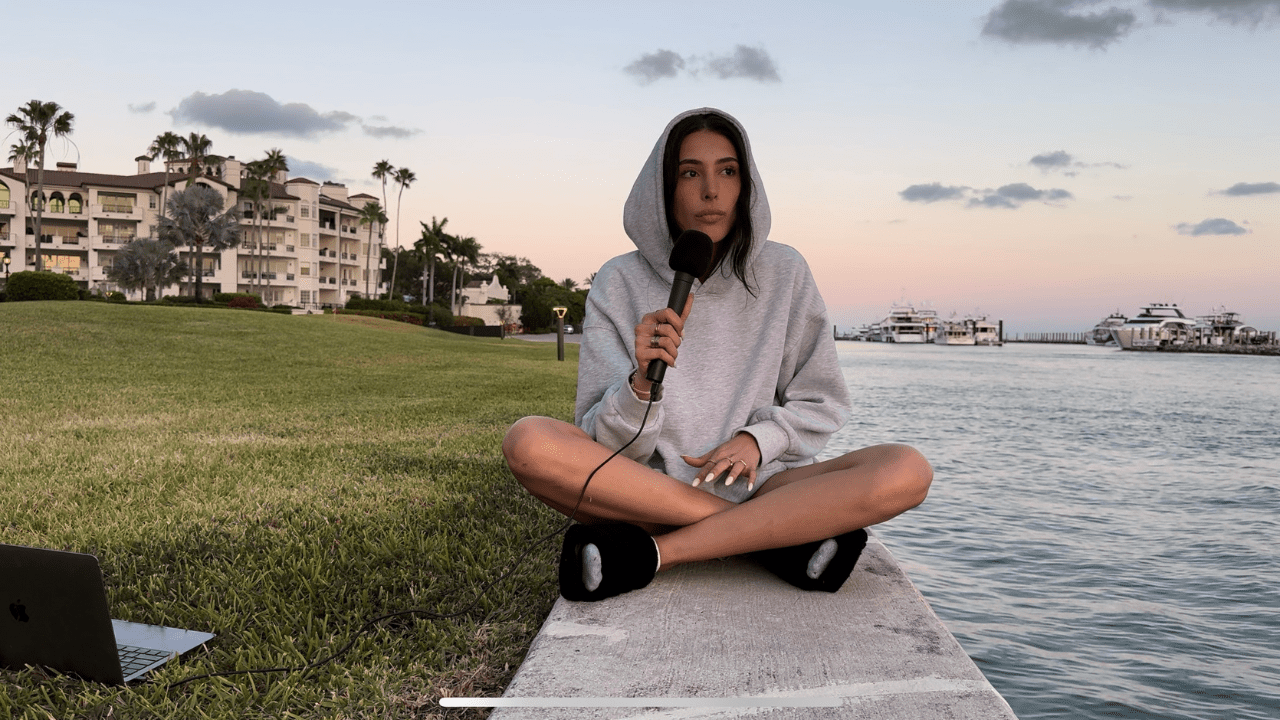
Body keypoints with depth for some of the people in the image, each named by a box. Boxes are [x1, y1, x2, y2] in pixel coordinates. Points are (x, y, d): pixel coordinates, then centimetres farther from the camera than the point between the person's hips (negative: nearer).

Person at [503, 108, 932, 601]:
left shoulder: (783, 273, 4)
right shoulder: (620, 284, 1)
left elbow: (822, 403, 10)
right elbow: (607, 444, -3)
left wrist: (758, 439, -10)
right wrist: (642, 384, -24)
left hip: (756, 485, 1)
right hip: (645, 493, 0)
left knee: (907, 472, -25)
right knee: (529, 443, -30)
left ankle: (649, 554, -25)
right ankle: (787, 537, -22)